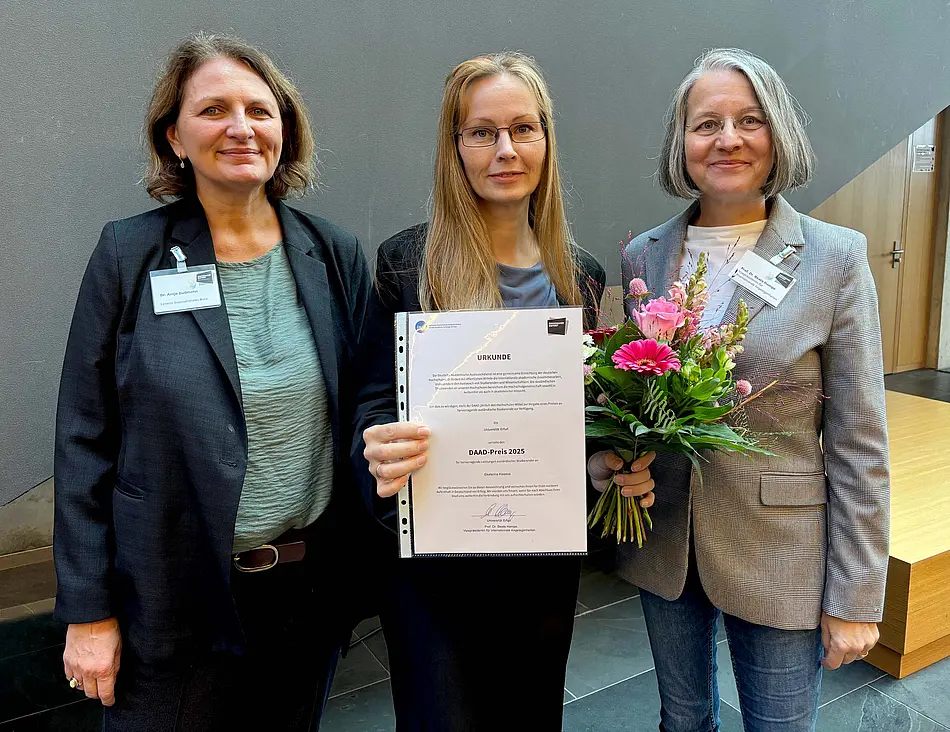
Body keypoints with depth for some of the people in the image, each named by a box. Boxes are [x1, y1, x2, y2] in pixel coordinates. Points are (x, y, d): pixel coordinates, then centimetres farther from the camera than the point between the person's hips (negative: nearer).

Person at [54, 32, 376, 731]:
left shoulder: (336, 254, -1)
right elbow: (84, 438, -5)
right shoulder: (129, 254, -7)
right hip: (172, 605, -2)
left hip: (312, 592, 3)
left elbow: (366, 415, 3)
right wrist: (88, 609, -5)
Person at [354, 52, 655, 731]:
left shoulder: (582, 274, 2)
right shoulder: (406, 262, -9)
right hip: (436, 567, -3)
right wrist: (382, 457, -27)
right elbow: (378, 402, -6)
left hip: (549, 564, 4)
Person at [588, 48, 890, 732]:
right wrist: (606, 453, -12)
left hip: (779, 554, -3)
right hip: (662, 545, 3)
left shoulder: (834, 257, -9)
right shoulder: (644, 255, 0)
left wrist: (856, 598, -8)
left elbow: (858, 445, -9)